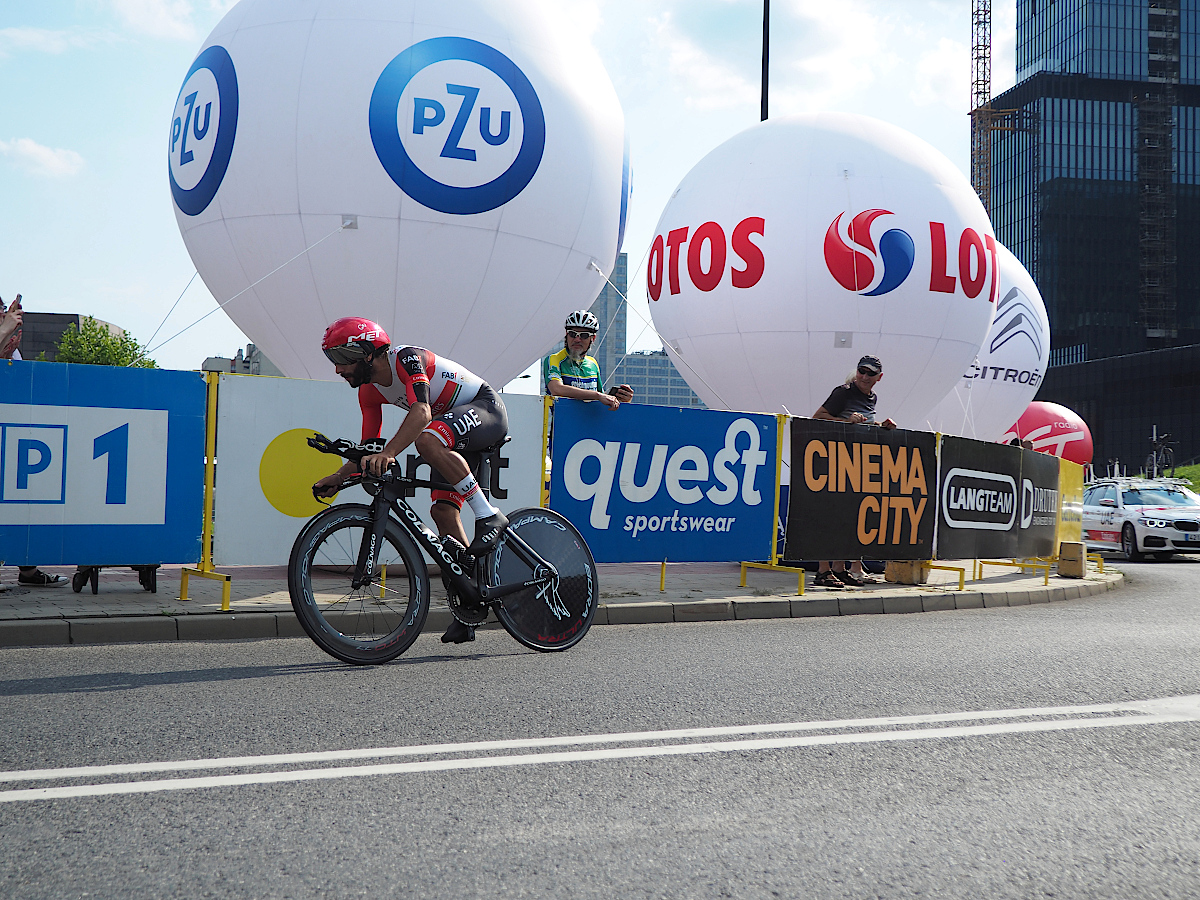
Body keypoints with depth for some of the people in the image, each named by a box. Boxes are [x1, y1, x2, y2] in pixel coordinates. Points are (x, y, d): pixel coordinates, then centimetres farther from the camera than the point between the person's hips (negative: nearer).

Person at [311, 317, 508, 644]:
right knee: (443, 510, -4)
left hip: (486, 408, -9)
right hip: (456, 430, 9)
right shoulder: (370, 391, 1)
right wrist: (339, 476, -5)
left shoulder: (407, 359, -24)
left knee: (427, 439, -37)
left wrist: (388, 453, -52)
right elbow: (369, 446, 8)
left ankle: (490, 516, -28)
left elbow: (422, 412, -41)